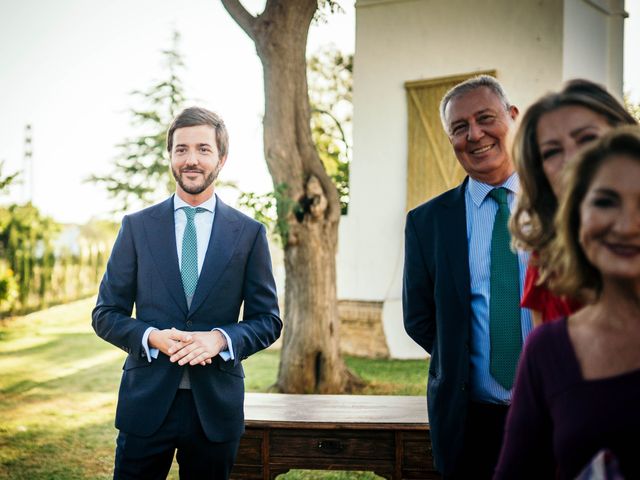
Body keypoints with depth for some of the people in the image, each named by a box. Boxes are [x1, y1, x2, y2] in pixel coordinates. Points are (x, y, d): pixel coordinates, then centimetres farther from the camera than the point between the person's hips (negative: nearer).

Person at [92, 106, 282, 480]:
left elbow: (268, 320, 4)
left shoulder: (249, 233, 2)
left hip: (216, 406, 0)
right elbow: (106, 314, 4)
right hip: (147, 402, 0)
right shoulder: (137, 227, 3)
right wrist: (152, 337, -15)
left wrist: (221, 338, -15)